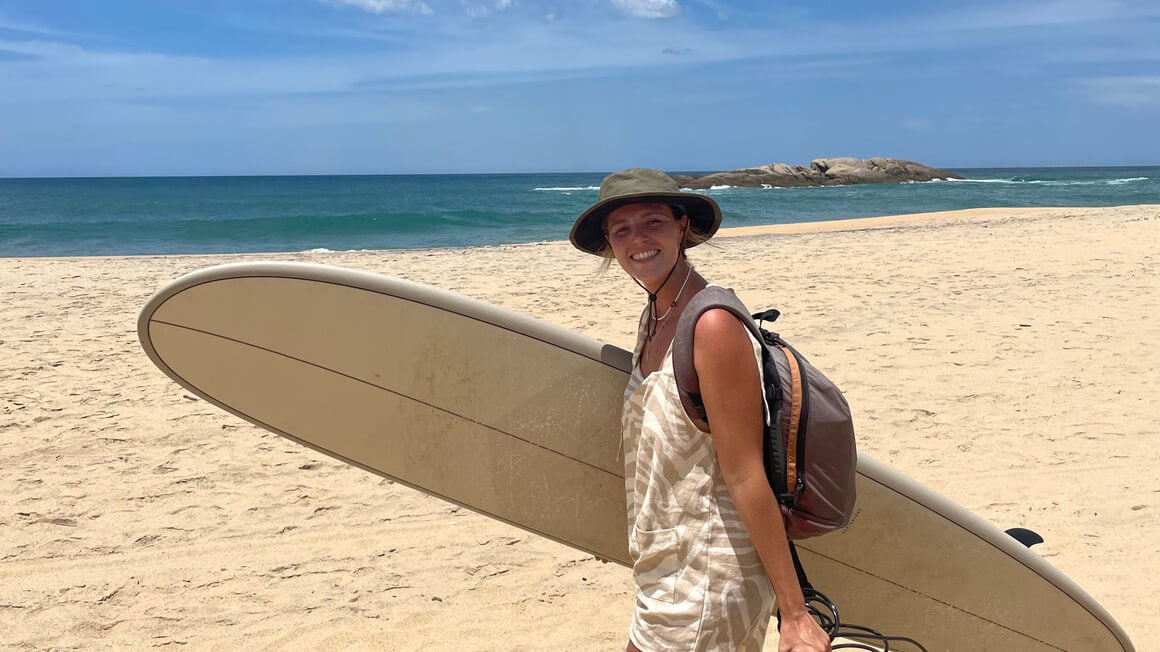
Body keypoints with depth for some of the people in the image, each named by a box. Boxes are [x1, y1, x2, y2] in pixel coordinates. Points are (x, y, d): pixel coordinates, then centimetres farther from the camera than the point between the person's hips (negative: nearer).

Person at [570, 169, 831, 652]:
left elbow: (744, 475, -22)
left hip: (708, 580, -8)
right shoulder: (654, 320, 5)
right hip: (670, 570, 8)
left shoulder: (712, 325, -21)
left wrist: (794, 613, -18)